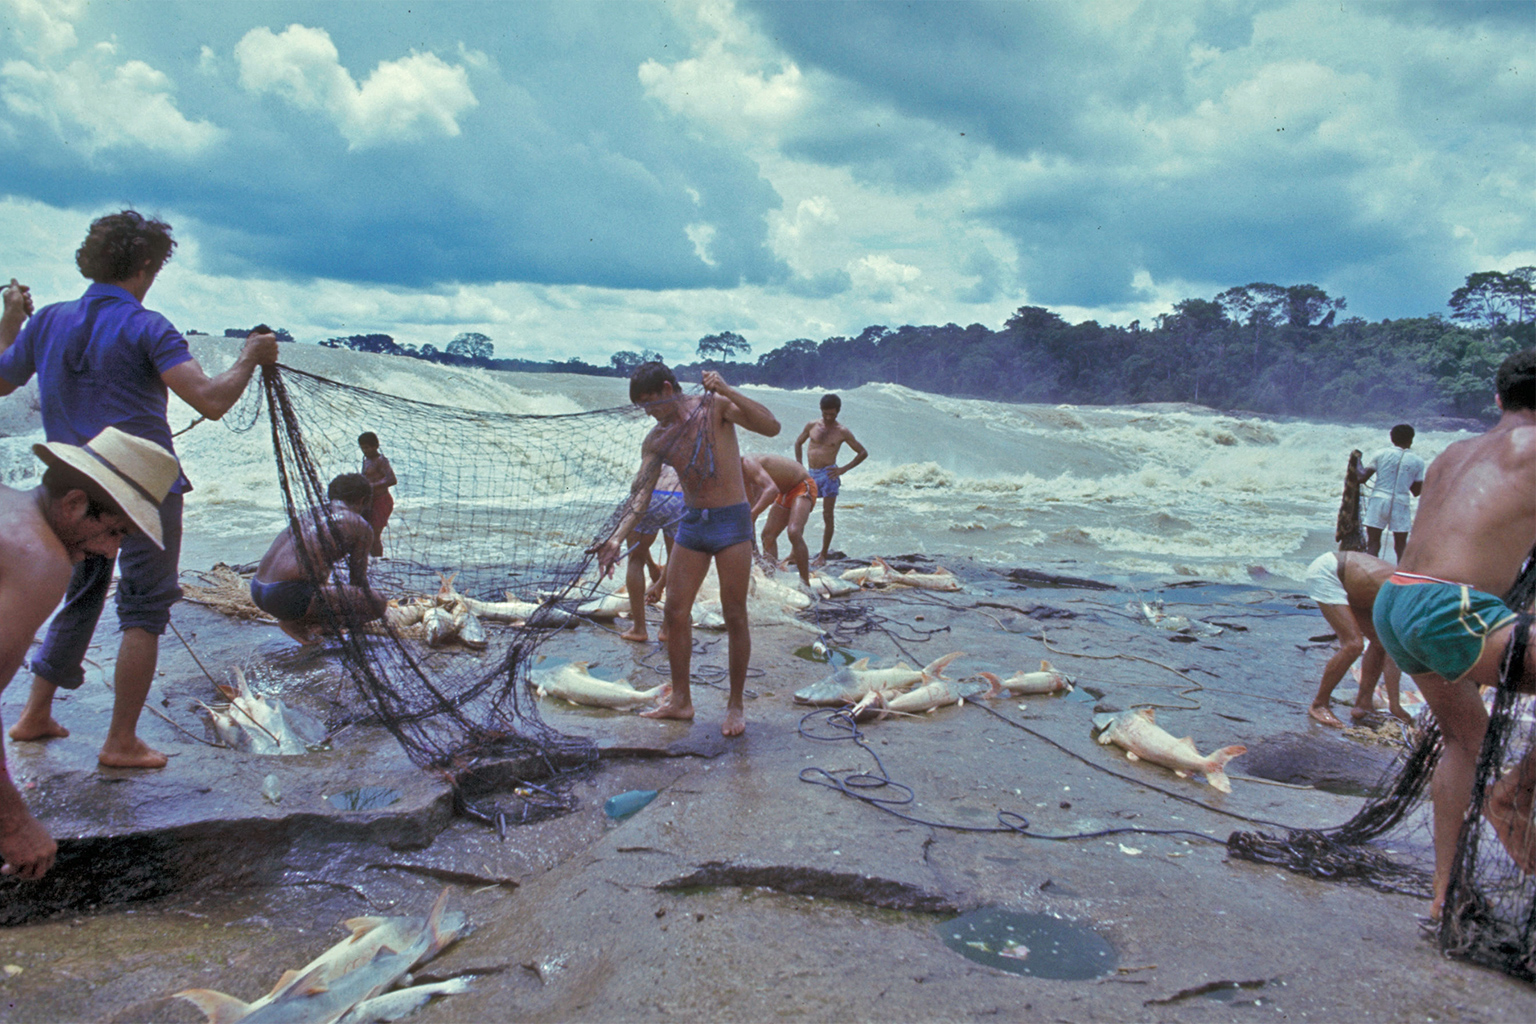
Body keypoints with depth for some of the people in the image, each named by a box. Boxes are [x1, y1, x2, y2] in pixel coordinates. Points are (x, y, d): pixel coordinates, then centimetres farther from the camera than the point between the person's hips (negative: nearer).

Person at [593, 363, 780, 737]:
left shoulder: (715, 407, -7)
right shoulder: (656, 440, 6)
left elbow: (771, 427, -19)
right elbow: (641, 494, 1)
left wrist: (727, 391, -26)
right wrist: (617, 537, -13)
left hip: (731, 522, -5)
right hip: (691, 523, 5)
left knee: (734, 616, 0)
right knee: (675, 612, 5)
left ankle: (736, 705, 13)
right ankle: (680, 700, 19)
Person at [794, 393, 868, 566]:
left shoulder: (842, 432, -2)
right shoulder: (812, 425, 6)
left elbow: (863, 453, 3)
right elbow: (798, 443, 22)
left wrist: (843, 469, -6)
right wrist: (800, 466, 10)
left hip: (828, 474, -3)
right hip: (810, 474, 4)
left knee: (827, 515, -2)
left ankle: (823, 555, 6)